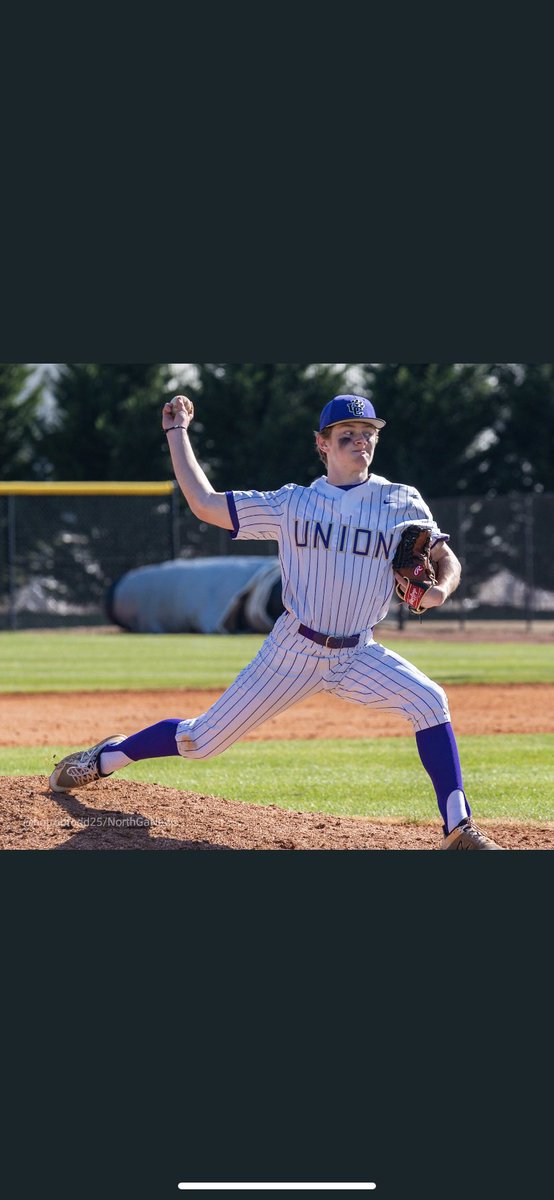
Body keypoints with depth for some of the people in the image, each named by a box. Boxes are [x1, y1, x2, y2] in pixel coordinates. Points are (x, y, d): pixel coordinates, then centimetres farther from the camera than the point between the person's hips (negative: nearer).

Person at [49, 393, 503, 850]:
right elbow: (204, 504, 0)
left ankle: (458, 830, -22)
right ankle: (107, 757, 27)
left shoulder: (401, 503, 0)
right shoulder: (292, 503, 0)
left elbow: (447, 560, 2)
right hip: (294, 652, -1)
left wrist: (440, 590, -21)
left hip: (359, 655, 1)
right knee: (203, 739, 2)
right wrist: (177, 432, 3)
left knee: (428, 701, -26)